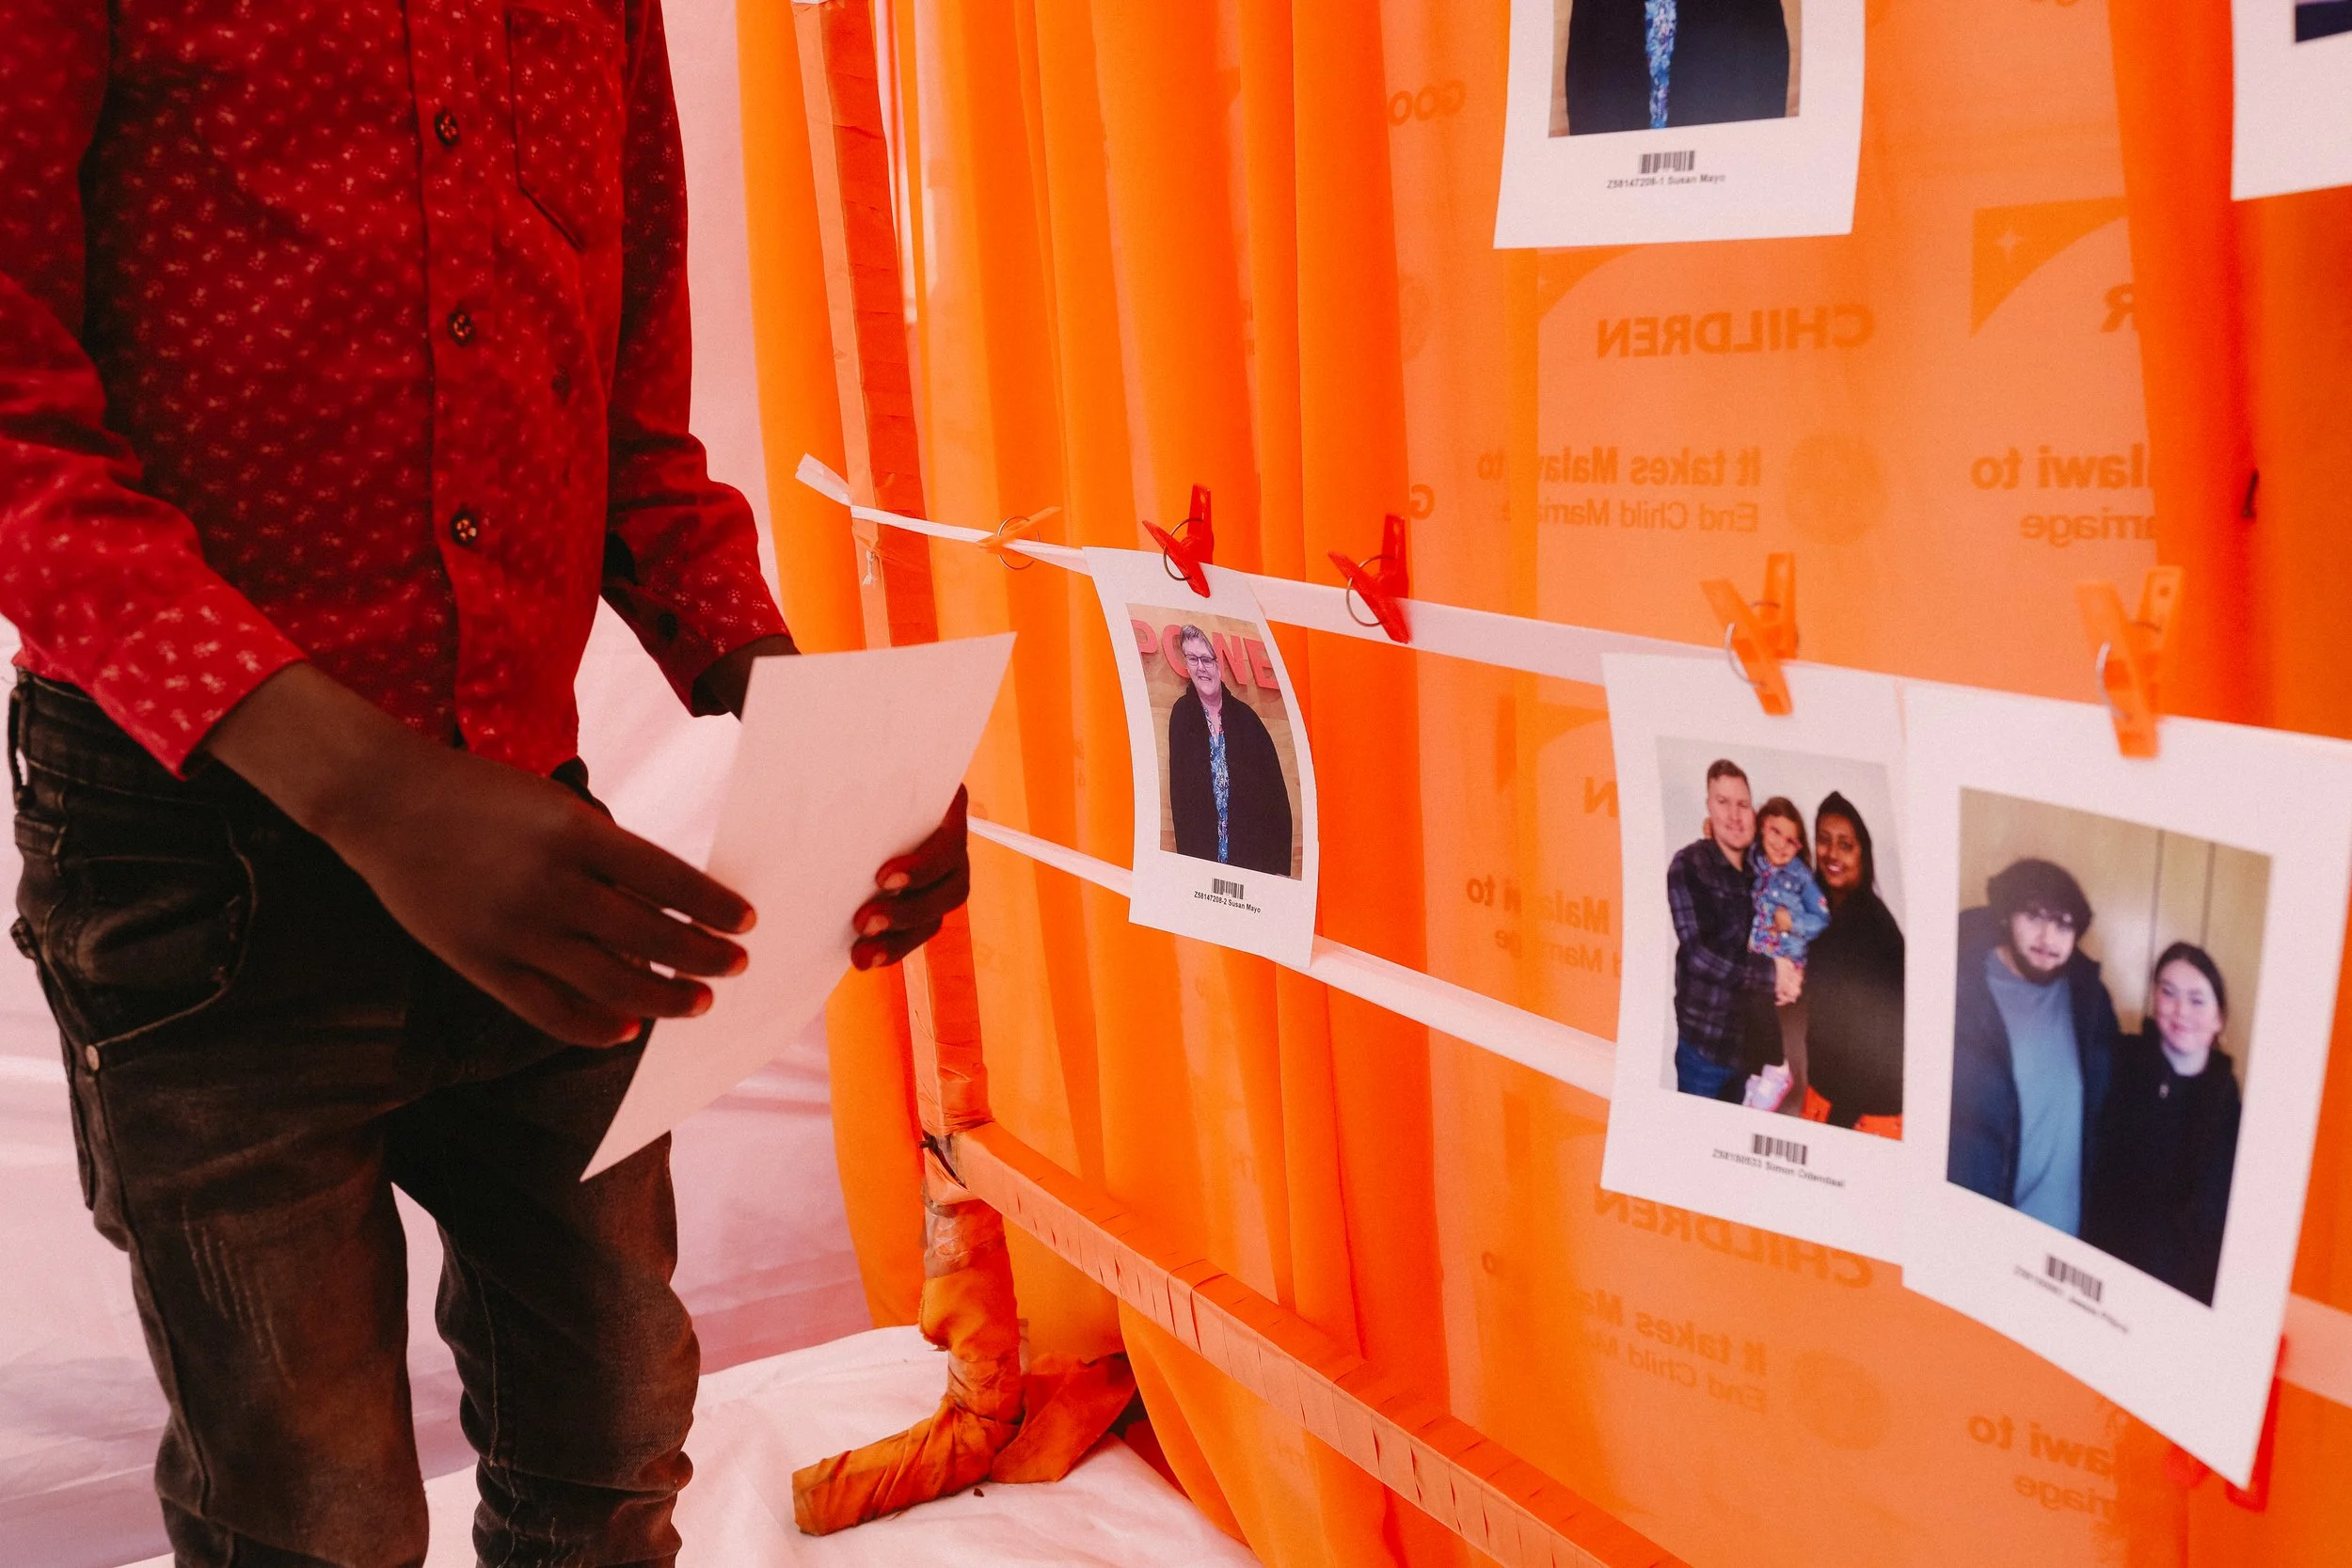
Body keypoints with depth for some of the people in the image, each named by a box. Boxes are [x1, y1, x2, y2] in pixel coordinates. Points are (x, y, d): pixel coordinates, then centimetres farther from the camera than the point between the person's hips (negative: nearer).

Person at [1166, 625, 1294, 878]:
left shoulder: (1245, 717, 2)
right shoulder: (1182, 714, 2)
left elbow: (1276, 792, 1)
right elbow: (1179, 793, 0)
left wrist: (1280, 868, -5)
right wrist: (1189, 860, -7)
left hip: (1253, 856, 0)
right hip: (1204, 856, 0)